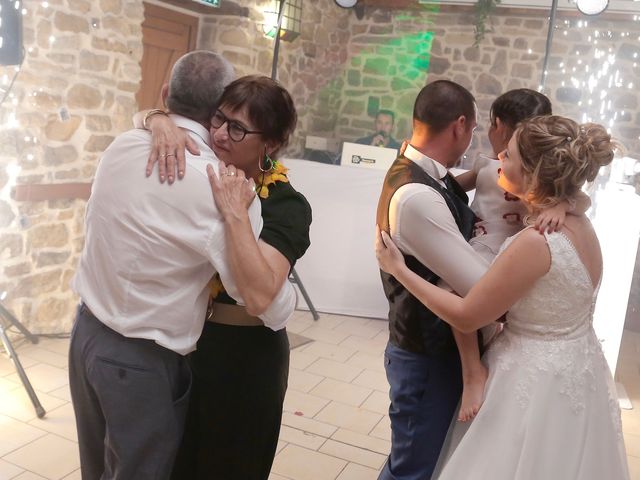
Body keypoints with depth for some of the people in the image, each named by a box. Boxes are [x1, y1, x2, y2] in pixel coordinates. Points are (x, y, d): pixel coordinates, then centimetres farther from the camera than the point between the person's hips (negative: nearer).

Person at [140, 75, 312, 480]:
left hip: (242, 355, -5)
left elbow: (261, 291, -34)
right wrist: (162, 122, -16)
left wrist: (235, 214, -34)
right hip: (185, 340, 6)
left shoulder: (287, 206, -20)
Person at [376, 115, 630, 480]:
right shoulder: (581, 226, -3)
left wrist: (398, 270, -15)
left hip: (537, 379, -9)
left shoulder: (535, 243, -29)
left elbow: (466, 317, -21)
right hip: (577, 370, 9)